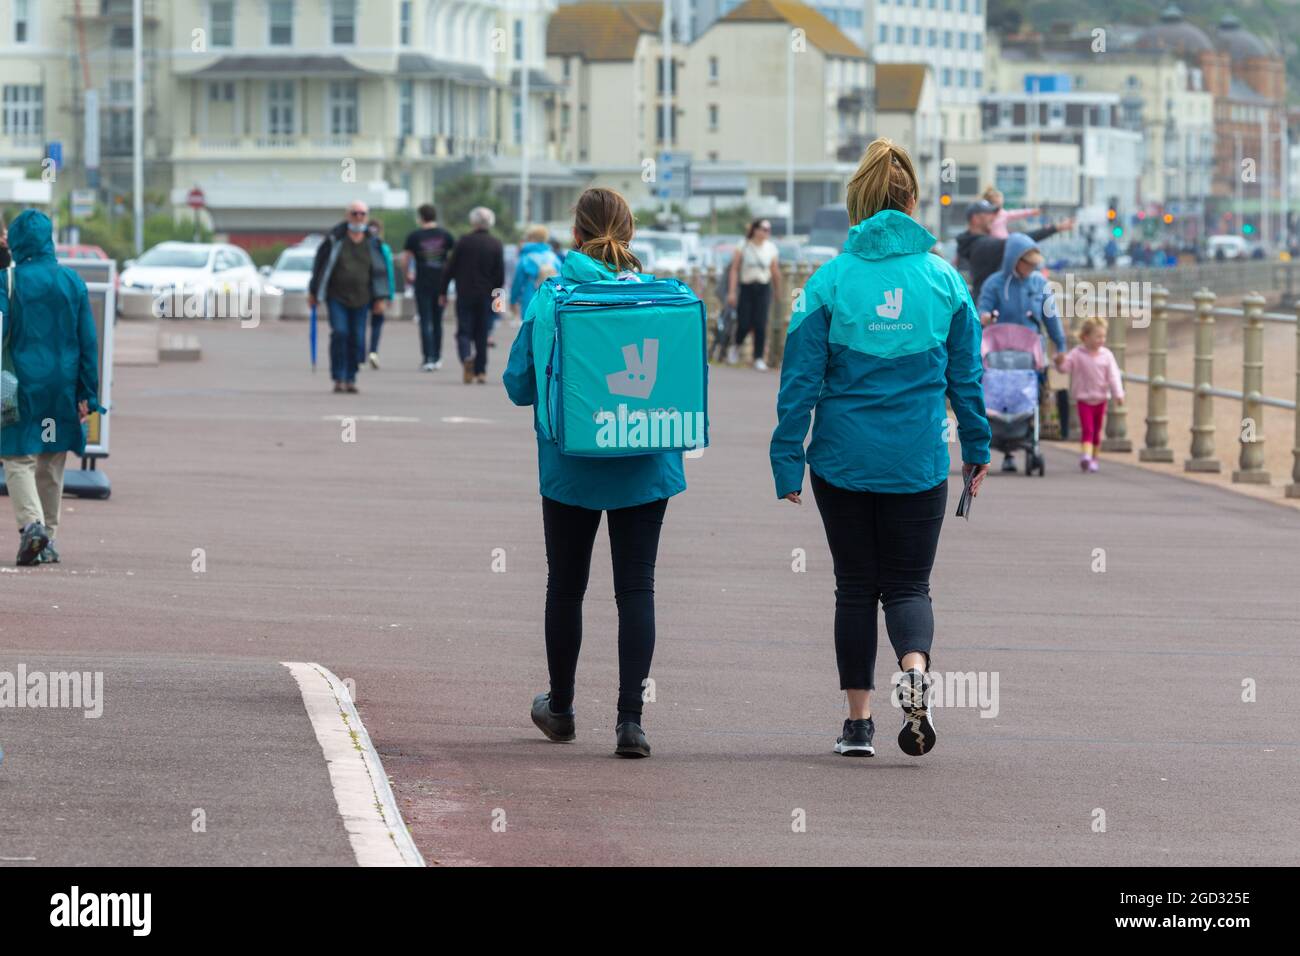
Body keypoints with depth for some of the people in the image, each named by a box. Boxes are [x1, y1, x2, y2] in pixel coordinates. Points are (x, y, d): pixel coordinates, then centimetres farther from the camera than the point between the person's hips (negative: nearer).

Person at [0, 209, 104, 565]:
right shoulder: (73, 281, 4)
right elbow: (88, 340, 4)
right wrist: (87, 394, 8)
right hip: (62, 385, 4)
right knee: (52, 464, 13)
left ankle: (31, 522, -23)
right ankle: (49, 539, 17)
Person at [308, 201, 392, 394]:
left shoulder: (372, 243, 4)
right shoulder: (335, 239, -3)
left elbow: (380, 271, 9)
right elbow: (319, 264, 3)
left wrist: (381, 298, 3)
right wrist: (313, 292, 5)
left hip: (360, 298, 2)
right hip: (336, 296, -2)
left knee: (356, 339, 1)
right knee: (339, 333, -14)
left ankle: (351, 379, 12)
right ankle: (338, 378, -9)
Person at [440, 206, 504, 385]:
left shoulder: (464, 242, -4)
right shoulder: (496, 245, 0)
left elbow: (450, 269, -2)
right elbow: (500, 274, -1)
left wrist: (443, 292, 6)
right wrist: (497, 295, 9)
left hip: (465, 295, -2)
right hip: (486, 296, 2)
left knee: (464, 331, 2)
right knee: (482, 334, 9)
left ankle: (467, 357, -26)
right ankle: (481, 372, 7)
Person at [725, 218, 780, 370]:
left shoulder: (771, 249, 4)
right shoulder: (743, 247, -2)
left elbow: (775, 273, 11)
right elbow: (734, 270, -4)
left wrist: (779, 293, 14)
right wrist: (731, 292, -10)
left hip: (763, 289, 1)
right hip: (746, 288, -1)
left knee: (760, 325, -8)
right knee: (744, 324, -3)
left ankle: (759, 358, -1)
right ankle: (736, 347, 28)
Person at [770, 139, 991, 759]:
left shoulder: (829, 282, -5)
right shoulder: (945, 281, -1)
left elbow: (801, 379, -5)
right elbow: (966, 376, 6)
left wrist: (788, 460, -1)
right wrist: (977, 447, 17)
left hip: (843, 458, 0)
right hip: (919, 461, 1)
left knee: (855, 587, 12)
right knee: (908, 585, 9)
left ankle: (858, 723, 12)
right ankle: (914, 671, -22)